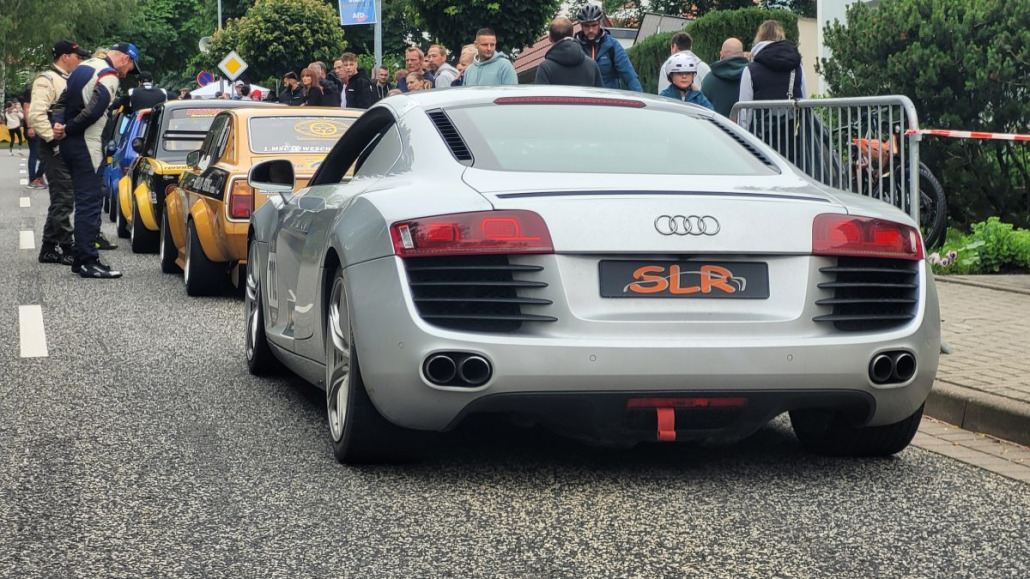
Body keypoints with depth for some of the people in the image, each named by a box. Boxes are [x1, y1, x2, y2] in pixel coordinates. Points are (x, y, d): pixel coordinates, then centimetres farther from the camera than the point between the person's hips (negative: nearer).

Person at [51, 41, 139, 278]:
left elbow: (64, 100, 16)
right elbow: (93, 111, -23)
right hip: (86, 145, -9)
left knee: (84, 200, 16)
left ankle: (82, 258, 20)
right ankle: (88, 261, -7)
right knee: (90, 202, -7)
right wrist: (68, 130, -12)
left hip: (69, 143, 9)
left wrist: (59, 123, 0)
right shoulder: (109, 76, -13)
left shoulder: (83, 67, 17)